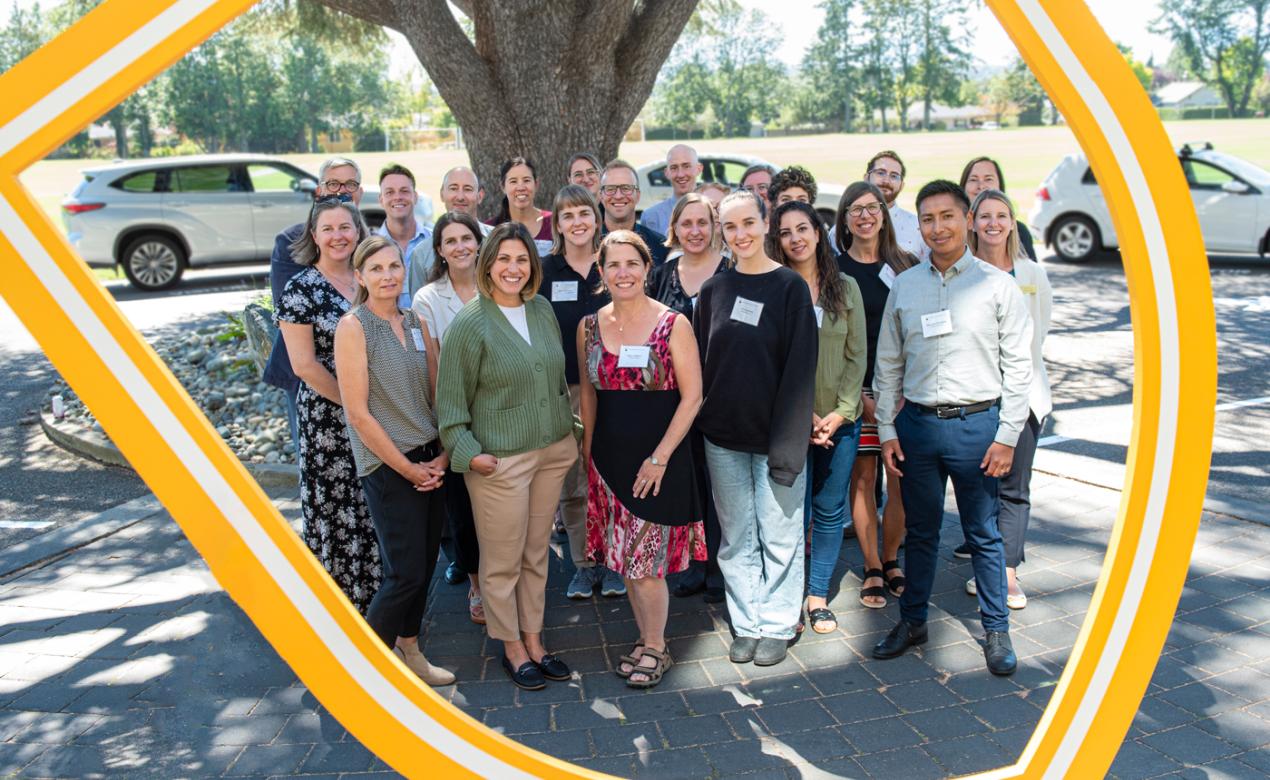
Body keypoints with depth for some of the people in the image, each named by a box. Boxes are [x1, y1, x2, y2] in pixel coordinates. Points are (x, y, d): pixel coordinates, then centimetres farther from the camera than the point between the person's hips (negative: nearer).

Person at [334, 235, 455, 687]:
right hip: (388, 466, -6)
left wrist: (442, 455, -2)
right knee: (406, 573, -4)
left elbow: (437, 391, 10)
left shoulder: (414, 322, 8)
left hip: (430, 462, 6)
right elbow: (359, 413, -14)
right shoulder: (353, 326, -10)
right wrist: (408, 468, -11)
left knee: (425, 565, 13)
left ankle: (408, 650, 32)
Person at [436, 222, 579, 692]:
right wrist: (467, 453, -14)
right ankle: (512, 647, 26)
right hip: (499, 459, -5)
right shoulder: (469, 324, -11)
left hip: (552, 452, 6)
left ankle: (534, 640, 32)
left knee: (537, 555, 16)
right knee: (503, 561, 7)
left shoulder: (542, 309, 6)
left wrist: (568, 432, 14)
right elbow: (451, 399, -8)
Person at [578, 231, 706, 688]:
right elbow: (588, 392, 12)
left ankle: (655, 648, 20)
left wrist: (660, 457, -13)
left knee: (645, 561, -2)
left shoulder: (673, 324, -9)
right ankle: (646, 638, 31)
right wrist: (588, 449, 7)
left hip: (659, 458, -4)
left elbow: (692, 396, -9)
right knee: (624, 559, 11)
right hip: (609, 456, 4)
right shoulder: (589, 327, 3)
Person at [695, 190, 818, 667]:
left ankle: (776, 626, 23)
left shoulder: (790, 287, -6)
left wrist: (789, 442, -15)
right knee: (736, 538, 11)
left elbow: (800, 369, -10)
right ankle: (746, 624, 25)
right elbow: (701, 362, 8)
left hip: (773, 435, -3)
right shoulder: (714, 290, 6)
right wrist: (700, 426, 2)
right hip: (722, 436, 4)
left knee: (779, 536, 7)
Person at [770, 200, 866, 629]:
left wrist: (840, 411, -6)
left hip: (840, 418, 3)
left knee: (830, 510, 9)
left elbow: (856, 356, 4)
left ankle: (819, 597, 22)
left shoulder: (845, 287, 5)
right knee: (794, 511, 2)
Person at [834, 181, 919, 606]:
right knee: (862, 477, 1)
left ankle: (890, 560, 21)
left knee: (901, 479, 1)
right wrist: (856, 394, -8)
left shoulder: (906, 266, 9)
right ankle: (872, 569, 14)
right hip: (855, 389, -2)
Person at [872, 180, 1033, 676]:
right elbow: (888, 364, 9)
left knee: (983, 534, 8)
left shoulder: (997, 285, -2)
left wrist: (1006, 436, -7)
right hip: (917, 424, 2)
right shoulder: (904, 286, 6)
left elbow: (1018, 366, -2)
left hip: (977, 424, -2)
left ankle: (996, 630, 23)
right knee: (920, 531, 14)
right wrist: (886, 430, 4)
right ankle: (912, 621, 28)